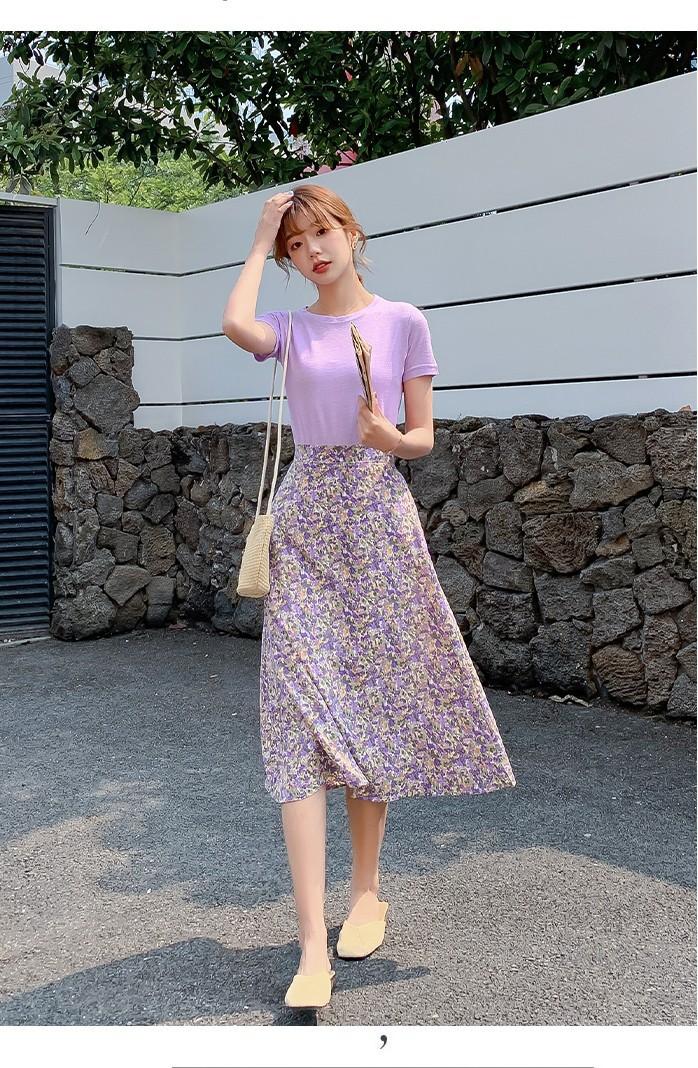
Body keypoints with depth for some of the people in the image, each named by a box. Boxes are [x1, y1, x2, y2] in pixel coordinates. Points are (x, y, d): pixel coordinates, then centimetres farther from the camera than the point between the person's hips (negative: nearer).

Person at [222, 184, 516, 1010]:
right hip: (305, 517, 0)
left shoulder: (402, 321, 6)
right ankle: (312, 946, -13)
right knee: (301, 713, -11)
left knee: (374, 702, 5)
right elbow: (235, 325, -16)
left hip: (379, 515, 0)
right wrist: (260, 242, -1)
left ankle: (366, 892, 25)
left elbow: (424, 437, 6)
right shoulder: (291, 330, 8)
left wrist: (389, 438, -17)